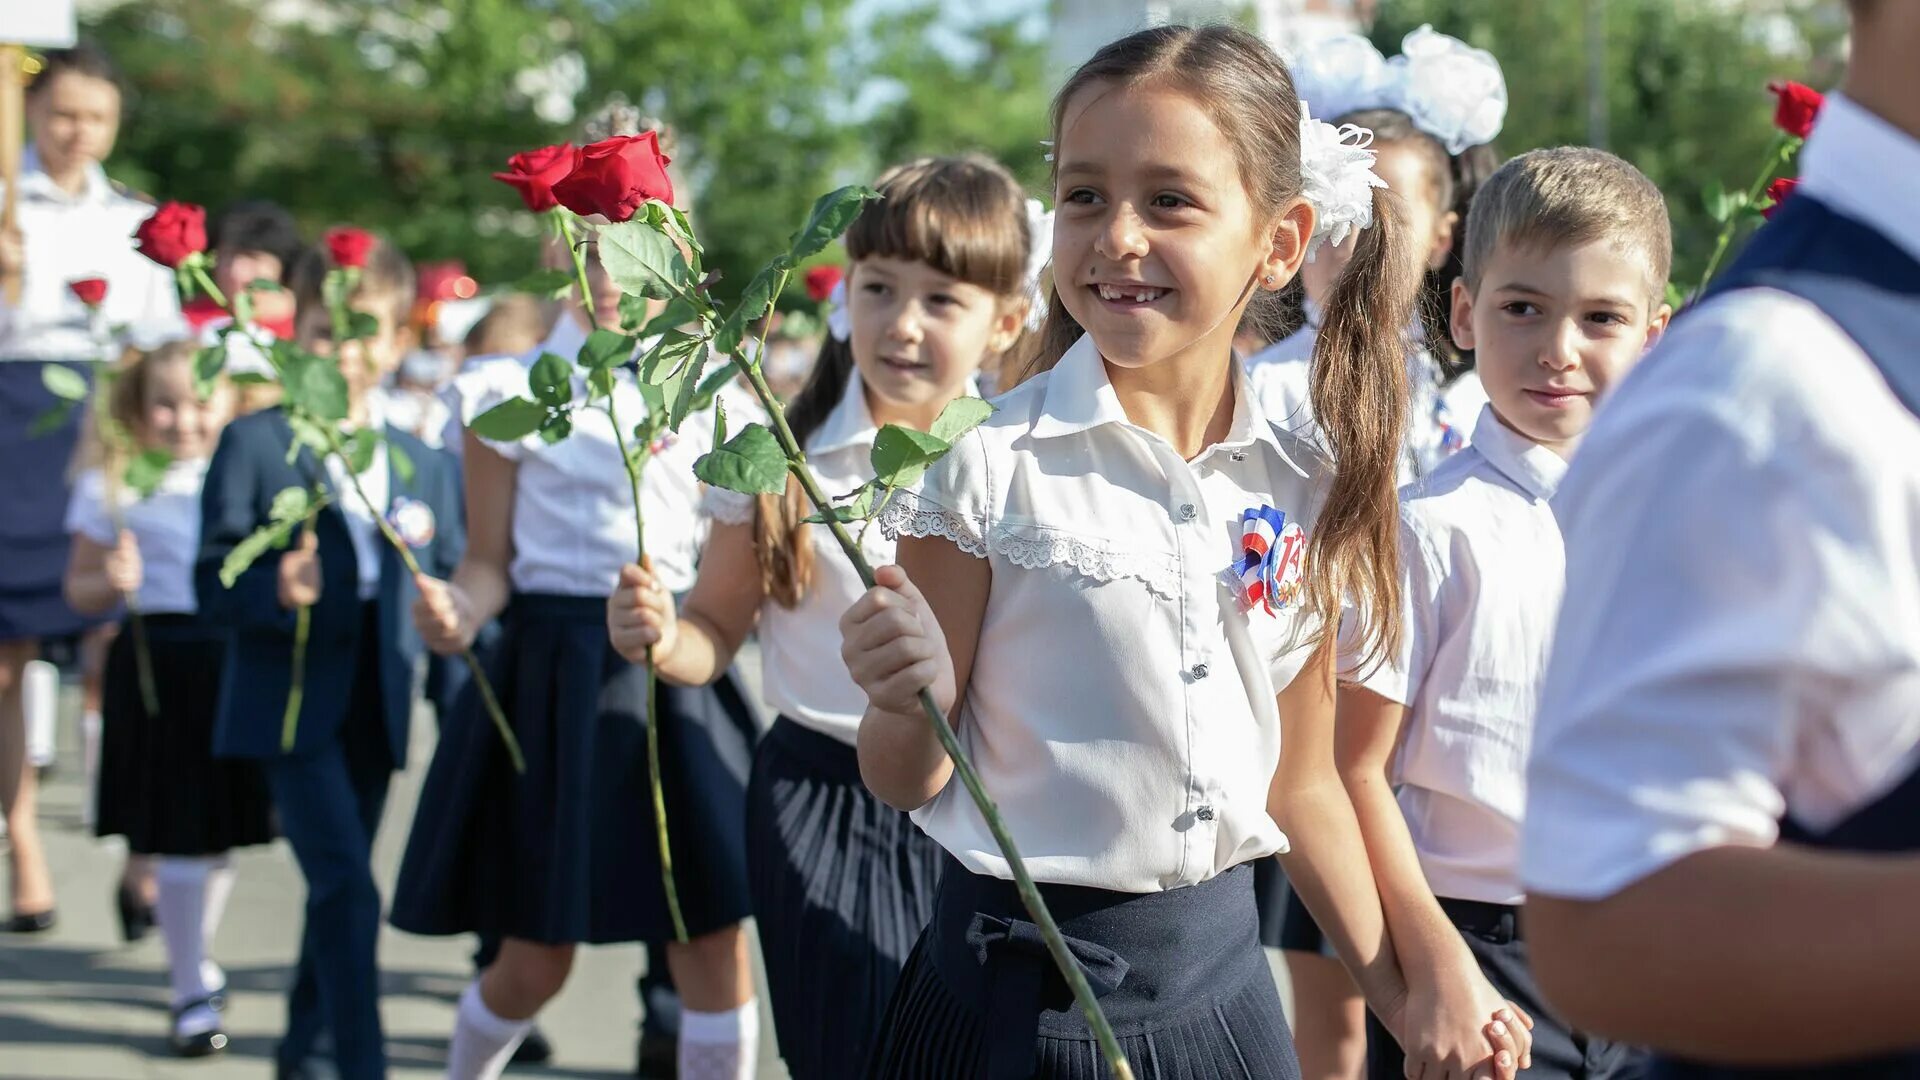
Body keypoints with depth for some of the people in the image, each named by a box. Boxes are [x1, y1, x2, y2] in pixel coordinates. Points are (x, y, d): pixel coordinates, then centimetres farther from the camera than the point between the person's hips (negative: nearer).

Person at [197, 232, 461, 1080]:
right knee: (347, 885, -15)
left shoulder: (425, 464, 11)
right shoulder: (253, 444, -2)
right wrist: (274, 588, -26)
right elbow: (213, 579, -8)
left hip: (375, 708, 5)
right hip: (289, 701, -5)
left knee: (336, 890, 15)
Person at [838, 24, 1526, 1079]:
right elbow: (905, 782, -6)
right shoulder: (989, 463, -11)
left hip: (1220, 980, 4)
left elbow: (1302, 784, 11)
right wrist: (911, 701, -26)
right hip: (1020, 992, -3)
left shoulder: (1300, 495, 0)